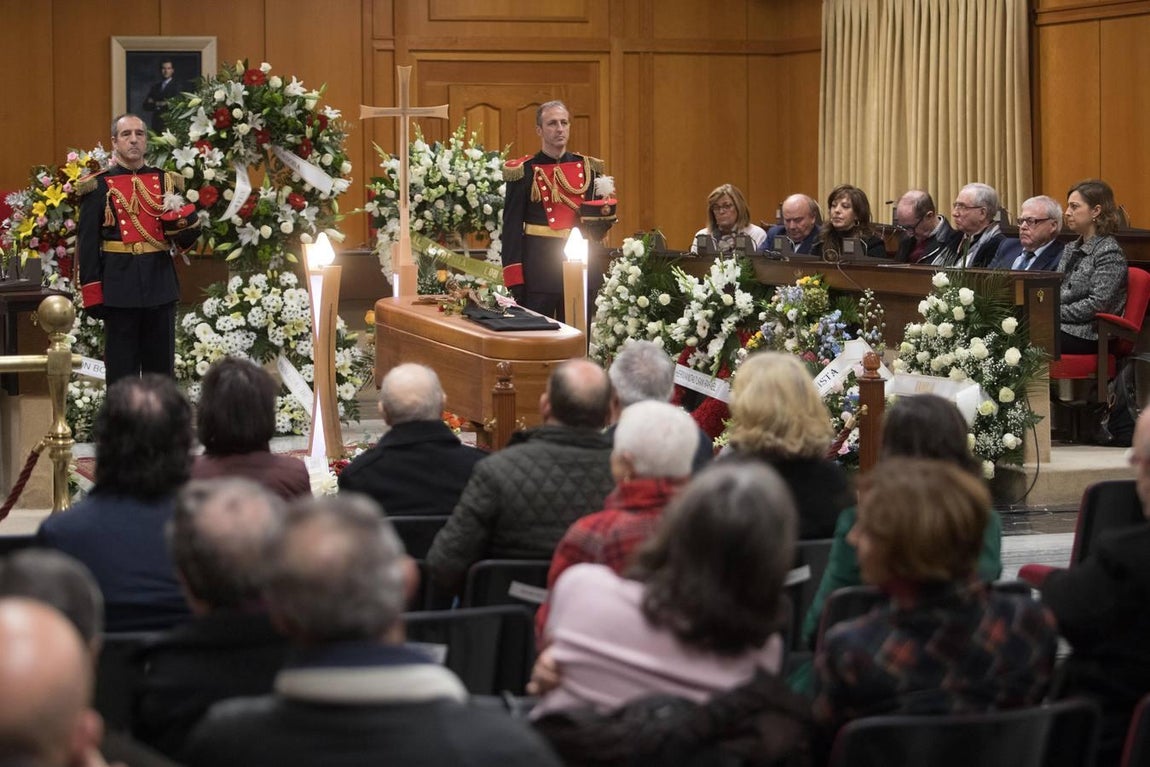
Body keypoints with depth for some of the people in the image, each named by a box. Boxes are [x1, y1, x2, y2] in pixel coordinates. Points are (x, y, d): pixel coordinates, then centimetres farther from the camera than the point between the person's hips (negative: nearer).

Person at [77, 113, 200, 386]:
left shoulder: (166, 182, 9)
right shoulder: (99, 186, -1)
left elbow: (185, 238, 8)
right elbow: (87, 243, -3)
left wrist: (185, 221, -15)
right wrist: (92, 292, -9)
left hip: (160, 282, 3)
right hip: (119, 285, -3)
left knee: (161, 364, 10)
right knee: (121, 367, 3)